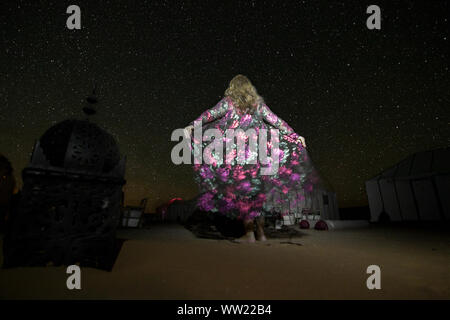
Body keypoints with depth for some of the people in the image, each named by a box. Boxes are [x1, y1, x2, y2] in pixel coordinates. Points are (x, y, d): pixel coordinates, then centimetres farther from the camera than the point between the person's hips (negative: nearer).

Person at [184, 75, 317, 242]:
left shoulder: (228, 102, 5)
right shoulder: (258, 103, 12)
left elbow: (211, 114, -7)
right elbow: (276, 120, 13)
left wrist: (192, 125, -10)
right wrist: (294, 135, 19)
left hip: (236, 156, -3)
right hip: (257, 154, 3)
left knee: (241, 192, 4)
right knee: (257, 191, 11)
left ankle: (249, 233, 7)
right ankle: (260, 232, 16)